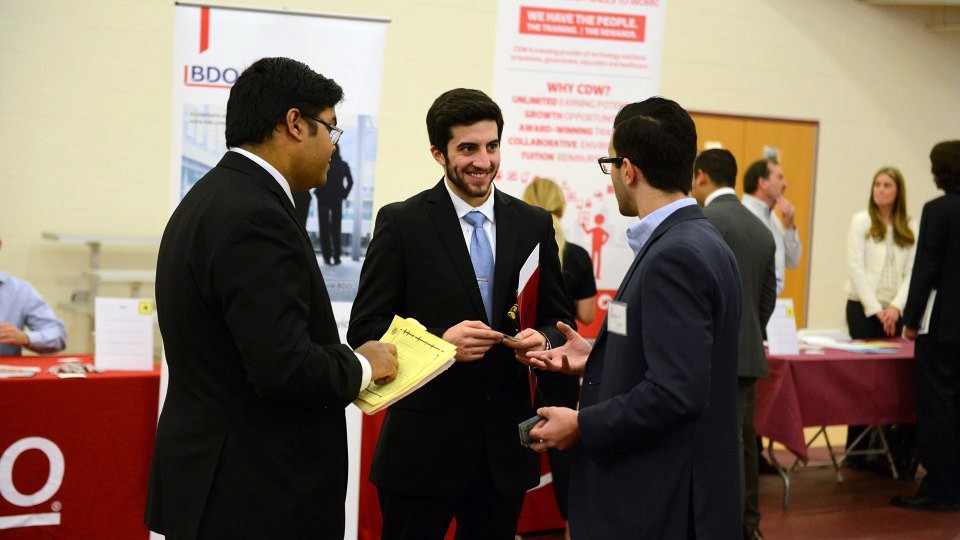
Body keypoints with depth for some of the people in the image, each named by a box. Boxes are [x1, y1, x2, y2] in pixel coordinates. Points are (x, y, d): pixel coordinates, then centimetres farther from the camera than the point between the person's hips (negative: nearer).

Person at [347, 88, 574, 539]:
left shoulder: (534, 225, 7)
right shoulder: (401, 223, -4)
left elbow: (559, 320, 12)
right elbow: (364, 329, -6)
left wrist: (543, 339, -12)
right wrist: (441, 340, -22)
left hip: (506, 446, 4)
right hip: (424, 446, -3)